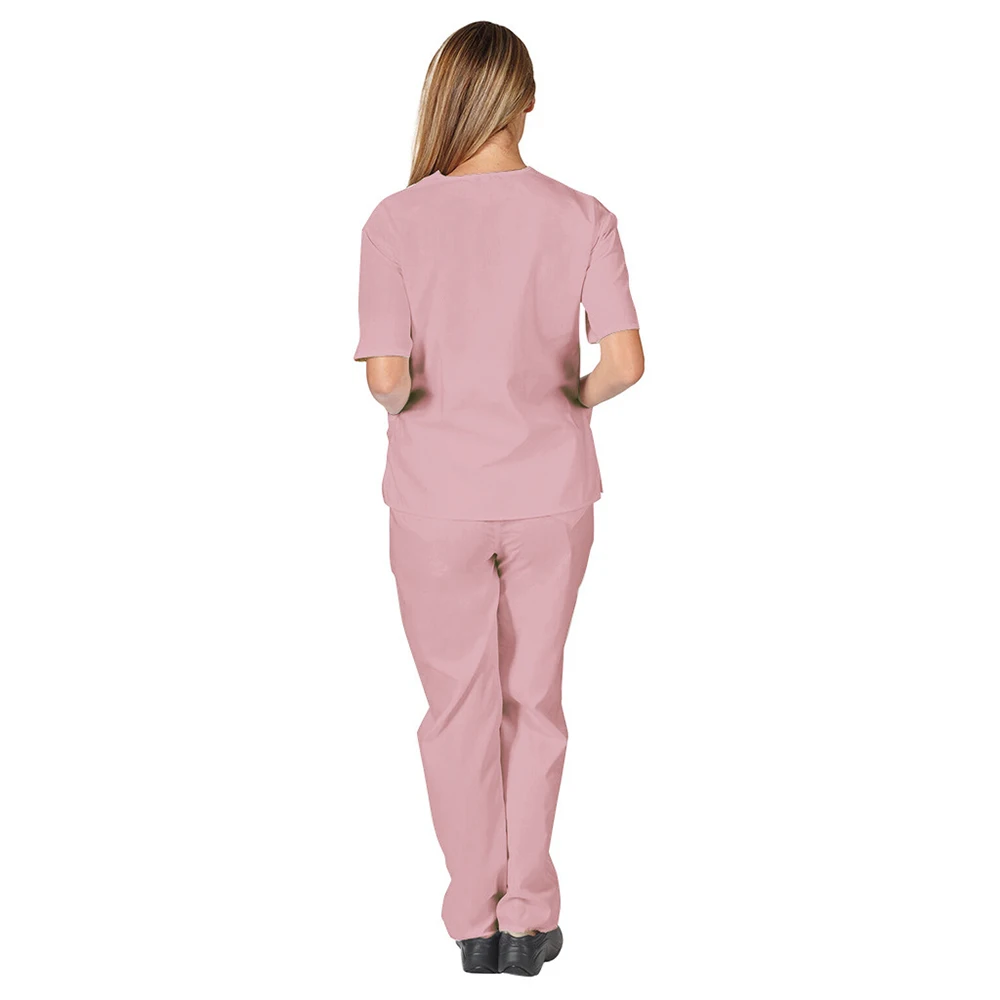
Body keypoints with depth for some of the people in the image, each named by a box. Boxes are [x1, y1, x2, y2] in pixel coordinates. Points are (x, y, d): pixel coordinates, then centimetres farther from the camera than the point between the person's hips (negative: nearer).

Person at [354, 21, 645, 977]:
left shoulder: (396, 223, -12)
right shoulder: (583, 218, -8)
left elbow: (386, 376, -17)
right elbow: (624, 361, -14)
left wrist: (405, 403, 6)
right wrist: (574, 397, 7)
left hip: (437, 495, -1)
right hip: (549, 492, 1)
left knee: (457, 703, 15)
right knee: (533, 697, 17)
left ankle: (474, 918, 25)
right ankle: (528, 916, 22)